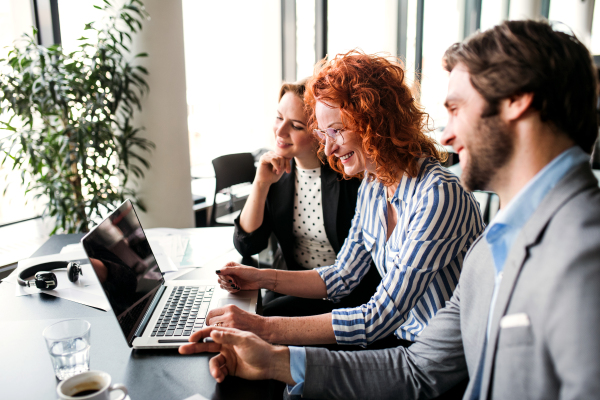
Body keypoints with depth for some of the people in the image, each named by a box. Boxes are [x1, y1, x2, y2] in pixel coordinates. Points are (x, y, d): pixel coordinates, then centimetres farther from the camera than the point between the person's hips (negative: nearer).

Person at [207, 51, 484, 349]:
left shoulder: (439, 195, -26)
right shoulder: (372, 188, 0)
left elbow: (379, 319, -28)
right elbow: (342, 276, 10)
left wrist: (264, 329, -28)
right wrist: (261, 278, 0)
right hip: (398, 336, 6)